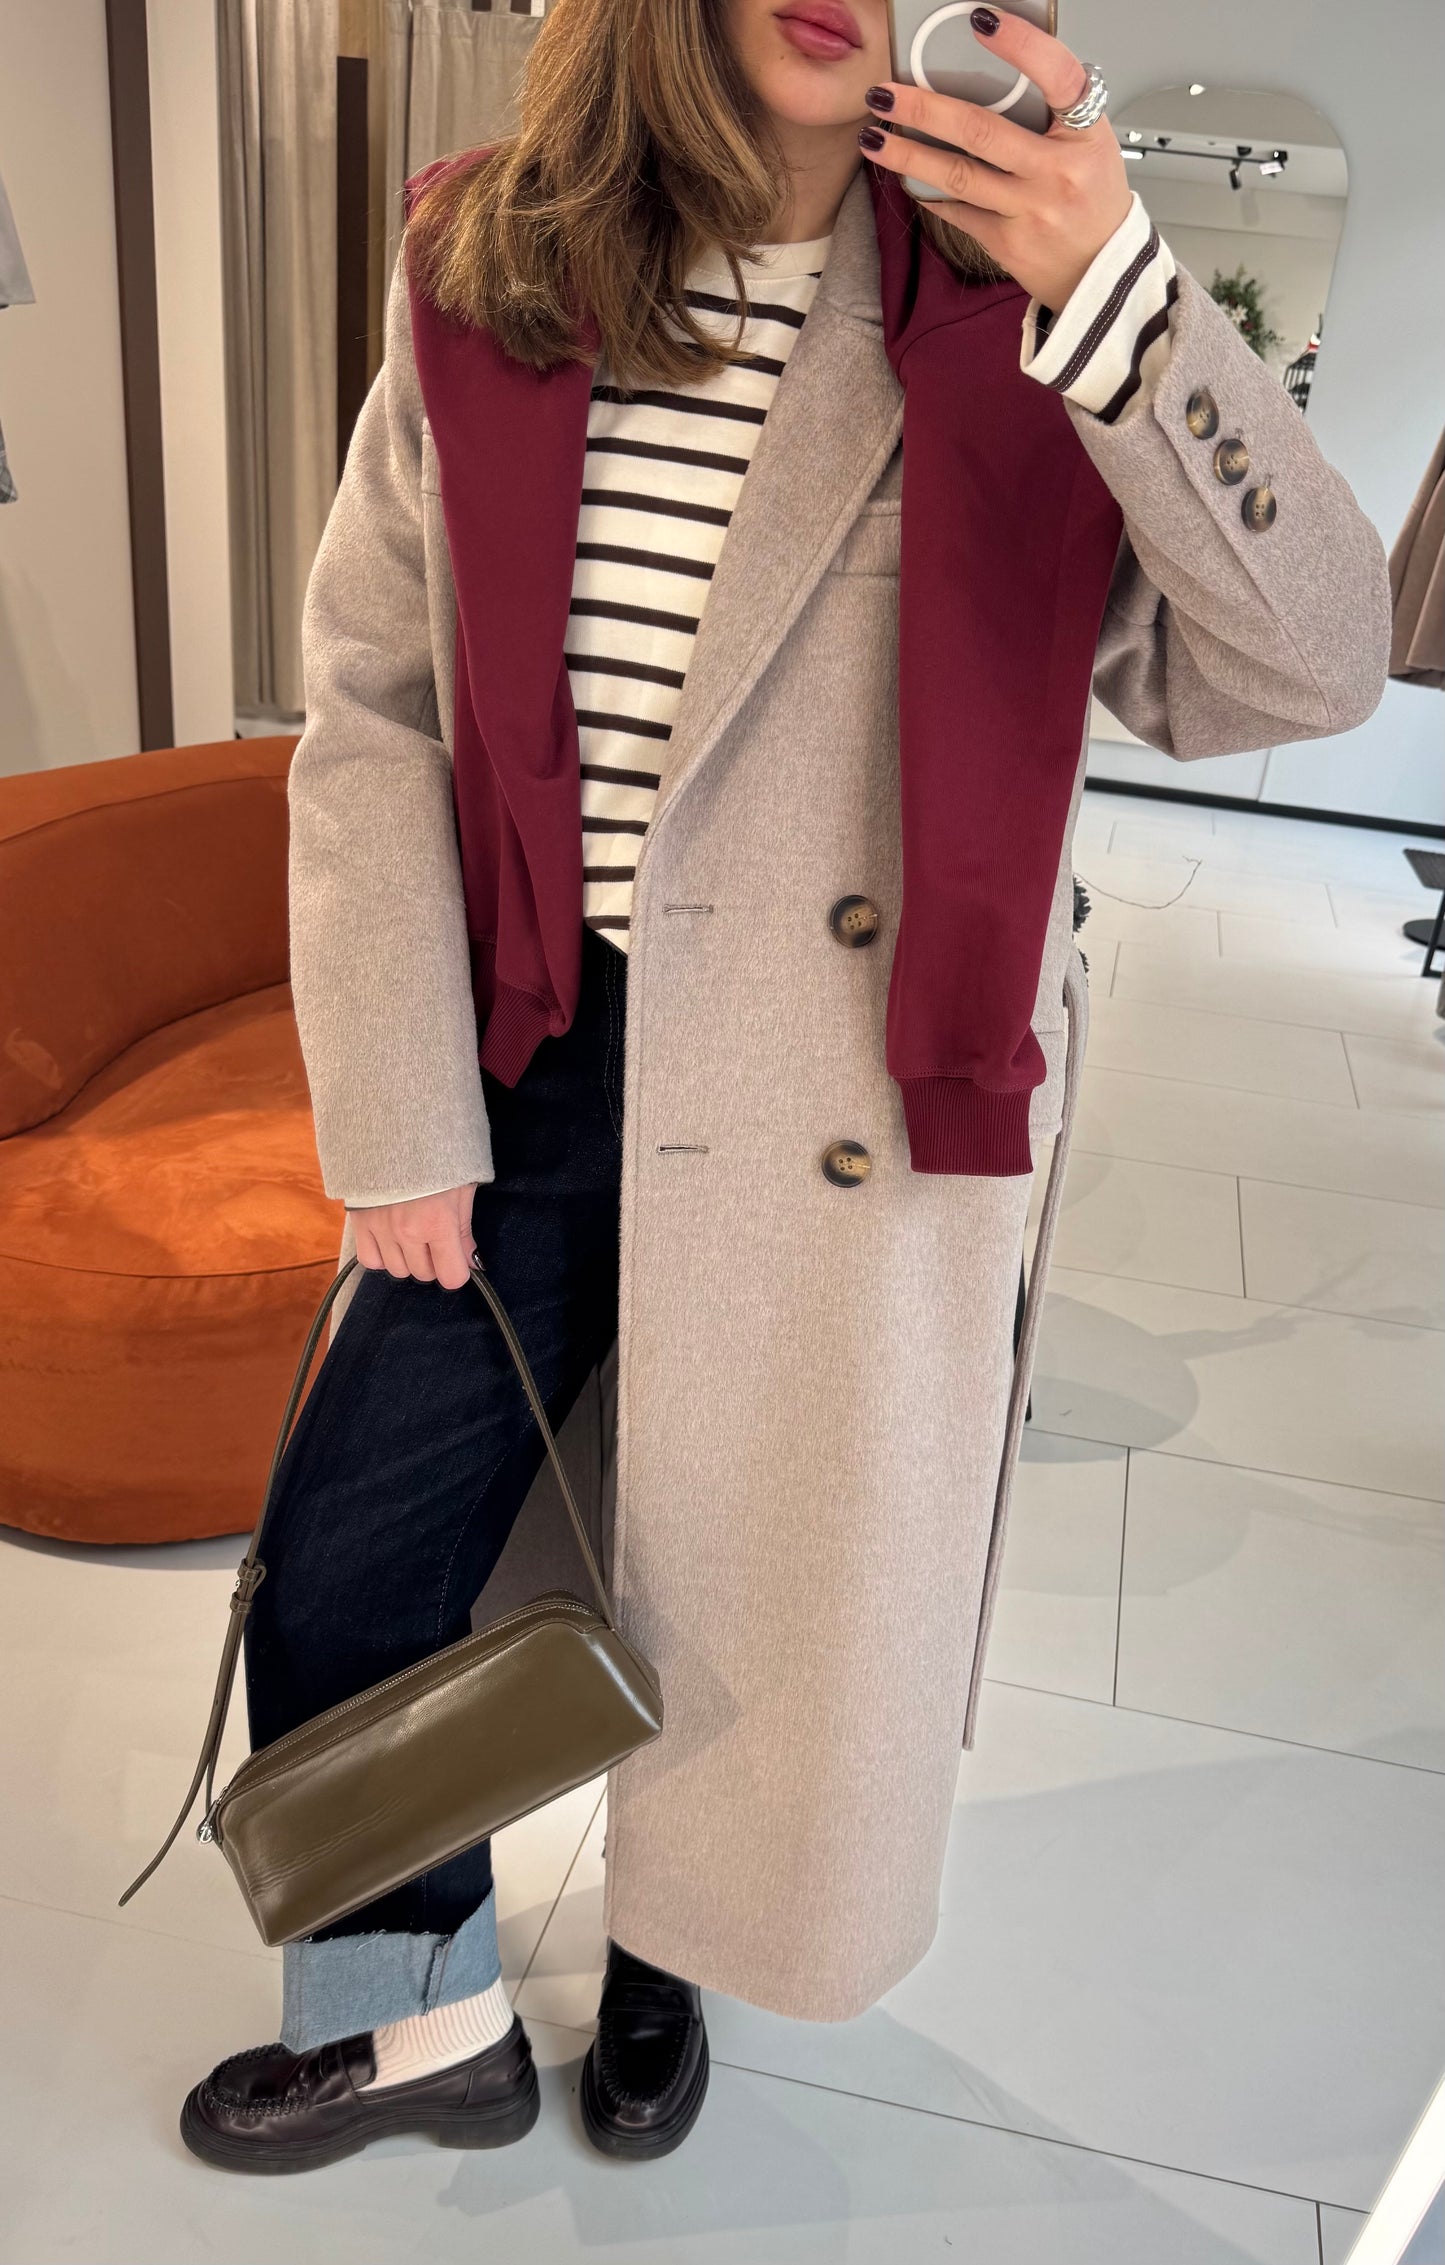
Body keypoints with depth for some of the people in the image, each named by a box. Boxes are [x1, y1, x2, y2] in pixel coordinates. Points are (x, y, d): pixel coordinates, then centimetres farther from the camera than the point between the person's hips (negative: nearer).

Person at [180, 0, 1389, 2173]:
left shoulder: (1009, 304, -4)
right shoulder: (481, 274, 1)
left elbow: (1309, 668, -12)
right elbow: (370, 711, 0)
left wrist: (1118, 291, -24)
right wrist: (398, 1118, -4)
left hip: (859, 1122, -1)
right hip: (539, 1071, 2)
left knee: (775, 1608, 13)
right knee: (340, 1575, 8)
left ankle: (659, 1954, 49)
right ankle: (429, 2019, 39)